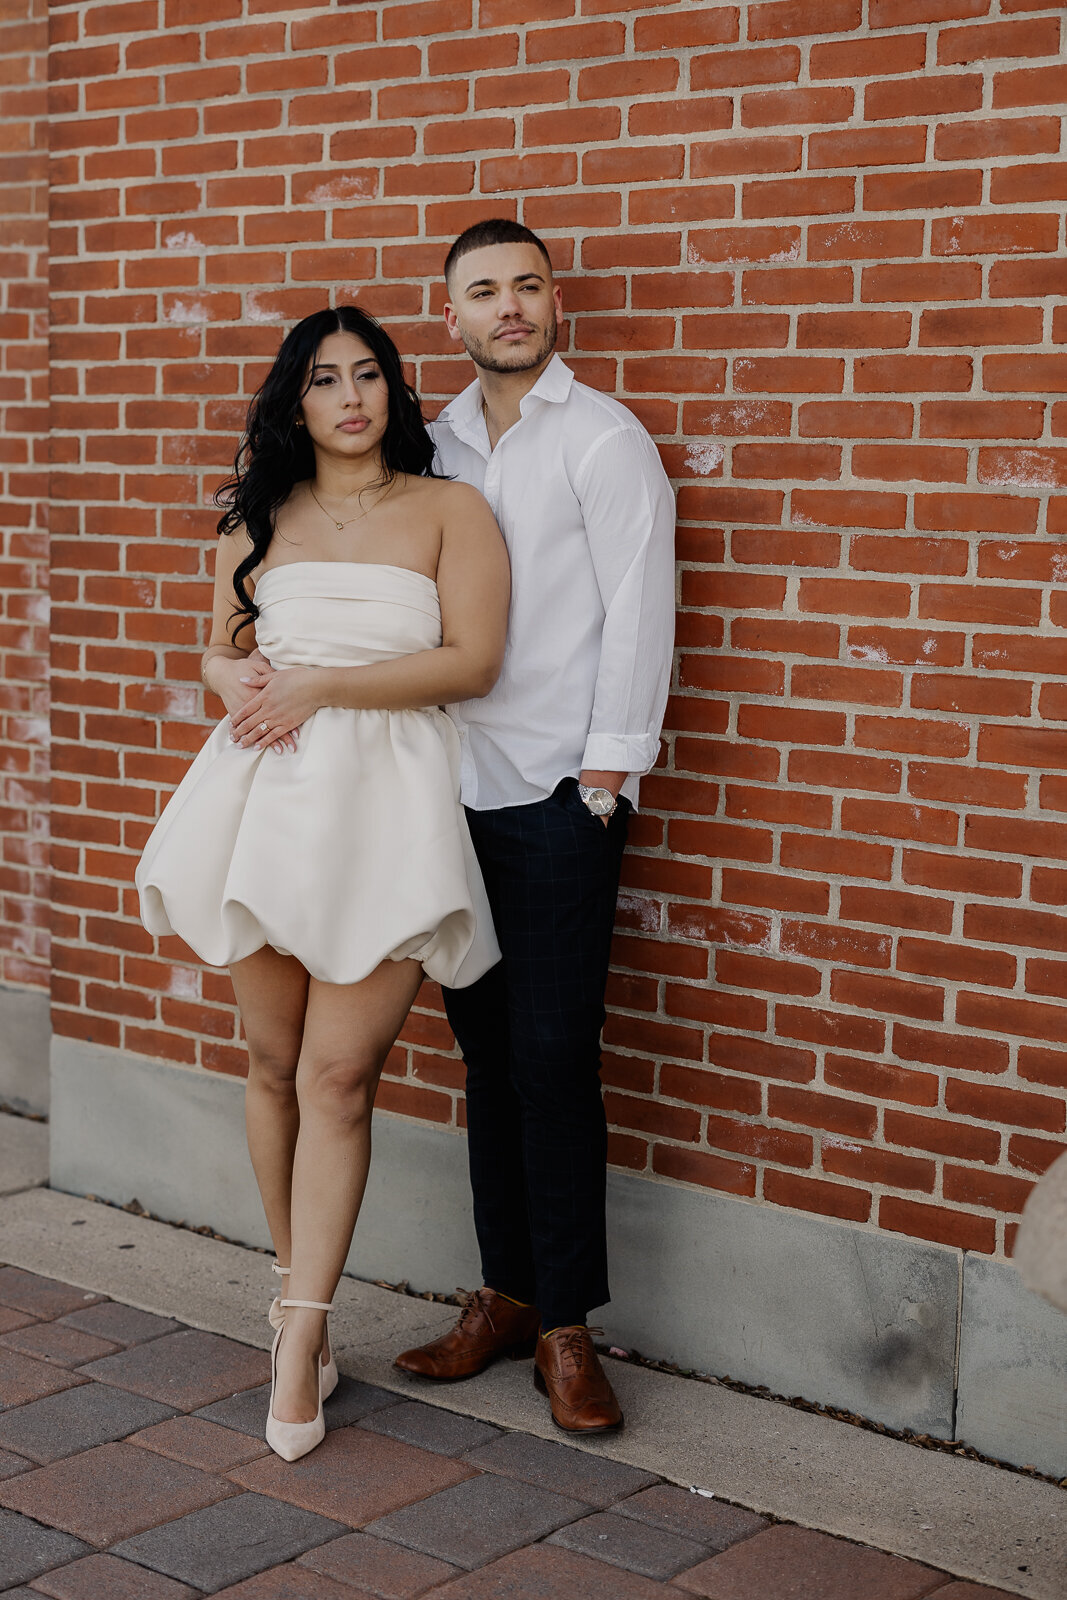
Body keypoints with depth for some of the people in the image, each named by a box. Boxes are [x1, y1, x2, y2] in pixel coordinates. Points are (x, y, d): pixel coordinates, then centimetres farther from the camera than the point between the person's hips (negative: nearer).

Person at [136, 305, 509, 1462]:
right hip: (263, 791, 4)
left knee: (338, 1077, -8)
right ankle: (297, 1292, 24)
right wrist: (233, 678, -1)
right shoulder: (256, 521, 16)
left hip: (384, 801, -3)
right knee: (275, 1063, 8)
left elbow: (470, 661, -6)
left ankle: (300, 1338, -3)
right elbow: (220, 646, 23)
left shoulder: (449, 512, 5)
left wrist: (317, 684, -10)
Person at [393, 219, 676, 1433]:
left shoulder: (603, 439, -3)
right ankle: (505, 1295, 20)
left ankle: (565, 1328, 5)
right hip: (458, 788, 5)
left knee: (551, 1057, -5)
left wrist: (604, 773, -11)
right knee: (487, 1050, 9)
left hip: (559, 795, -5)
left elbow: (638, 614, -7)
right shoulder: (438, 443, 14)